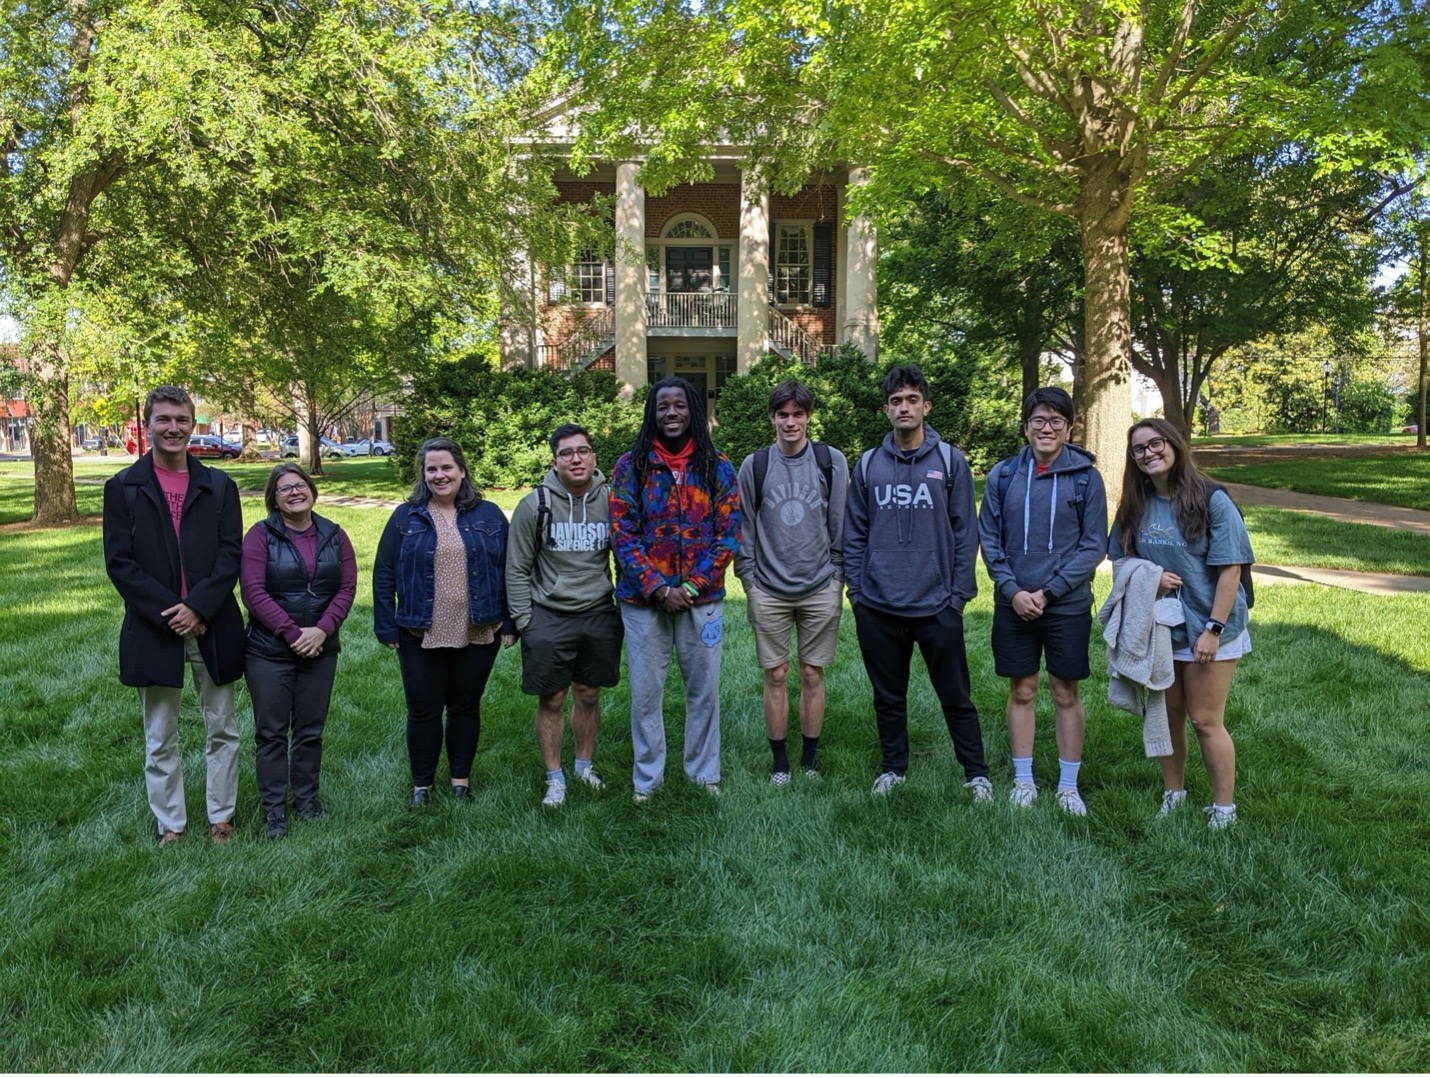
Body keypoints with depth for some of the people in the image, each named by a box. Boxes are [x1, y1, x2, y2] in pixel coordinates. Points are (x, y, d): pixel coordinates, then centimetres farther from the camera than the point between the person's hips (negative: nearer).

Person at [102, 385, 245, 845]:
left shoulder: (218, 486, 5)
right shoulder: (123, 488, 1)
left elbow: (232, 553, -2)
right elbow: (119, 562, -4)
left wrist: (198, 607, -15)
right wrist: (169, 612, -14)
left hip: (213, 628, 1)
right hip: (154, 631, -1)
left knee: (222, 730, 10)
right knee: (160, 741, 10)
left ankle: (221, 816, 25)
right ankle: (170, 825, 23)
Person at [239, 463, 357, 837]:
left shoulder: (334, 536, 4)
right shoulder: (260, 535, -6)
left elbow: (347, 588, 0)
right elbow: (253, 592, -13)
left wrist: (321, 630, -13)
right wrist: (293, 633, -17)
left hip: (320, 649, 3)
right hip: (269, 651, -3)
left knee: (311, 730, 12)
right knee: (271, 732, 5)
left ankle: (306, 797, 26)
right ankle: (273, 806, 16)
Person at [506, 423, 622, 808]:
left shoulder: (611, 501, -1)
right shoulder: (534, 505, -8)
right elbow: (517, 570, -2)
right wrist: (523, 621, -5)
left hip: (600, 615, 2)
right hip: (548, 617, -2)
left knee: (588, 695, 13)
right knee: (551, 700, 5)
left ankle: (584, 765, 32)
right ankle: (555, 777, 20)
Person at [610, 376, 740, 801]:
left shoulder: (717, 467, 3)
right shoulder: (631, 466, 0)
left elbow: (728, 534, -1)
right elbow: (622, 534, -5)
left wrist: (692, 586, -11)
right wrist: (659, 589, -13)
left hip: (702, 599, 1)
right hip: (643, 599, -1)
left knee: (705, 690, 9)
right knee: (645, 692, 6)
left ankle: (705, 774, 27)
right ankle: (646, 779, 22)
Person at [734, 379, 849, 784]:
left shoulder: (831, 461, 2)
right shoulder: (754, 465, 3)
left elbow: (841, 524, 4)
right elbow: (744, 527, 6)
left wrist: (838, 575, 0)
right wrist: (748, 579, 2)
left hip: (821, 589, 0)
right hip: (769, 591, 0)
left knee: (812, 675, 7)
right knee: (775, 677, 5)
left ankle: (809, 760, 20)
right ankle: (779, 761, 18)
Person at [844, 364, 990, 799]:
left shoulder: (950, 461, 0)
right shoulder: (868, 464, 6)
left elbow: (965, 532, 0)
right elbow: (854, 534, 8)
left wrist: (960, 593, -5)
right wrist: (856, 589, 2)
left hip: (937, 605, -2)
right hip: (878, 607, 2)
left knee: (956, 696, 7)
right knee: (888, 697, 14)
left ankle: (976, 772, 22)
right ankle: (892, 767, 30)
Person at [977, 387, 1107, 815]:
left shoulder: (1086, 477, -3)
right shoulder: (1002, 475, 1)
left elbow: (1093, 545, -4)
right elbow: (988, 539, 3)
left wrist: (1048, 591, -12)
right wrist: (1012, 590, -9)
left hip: (1068, 605, -1)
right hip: (1014, 603, 1)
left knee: (1066, 693, 8)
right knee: (1021, 691, 10)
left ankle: (1068, 785, 21)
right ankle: (1023, 780, 23)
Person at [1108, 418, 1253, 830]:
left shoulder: (1212, 501, -11)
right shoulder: (1135, 505, 3)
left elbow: (1230, 570, -12)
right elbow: (1119, 559, 11)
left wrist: (1213, 629, -17)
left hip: (1206, 629, -4)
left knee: (1205, 721, 0)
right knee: (1166, 716, 13)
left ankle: (1224, 808, 16)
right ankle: (1172, 792, 31)